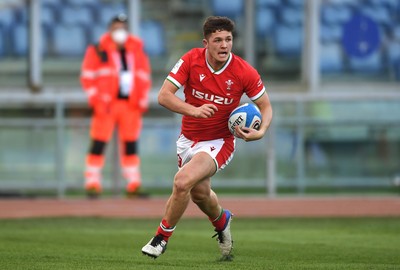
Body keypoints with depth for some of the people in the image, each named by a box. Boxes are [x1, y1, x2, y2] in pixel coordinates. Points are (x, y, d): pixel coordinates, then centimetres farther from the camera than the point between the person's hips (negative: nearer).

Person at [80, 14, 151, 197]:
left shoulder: (137, 51, 13)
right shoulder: (97, 51, 2)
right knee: (99, 143, -6)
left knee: (131, 144, 4)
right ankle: (92, 182, -2)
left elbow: (144, 78, 17)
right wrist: (95, 99, -9)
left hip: (131, 105, 3)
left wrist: (143, 101, 7)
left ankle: (133, 183, 7)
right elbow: (88, 77, 0)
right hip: (106, 105, -3)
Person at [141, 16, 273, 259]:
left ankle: (162, 237, -5)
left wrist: (261, 132, -24)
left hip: (219, 142, -4)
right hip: (189, 138, 4)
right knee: (199, 193, 19)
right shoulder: (191, 60, -15)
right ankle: (222, 221, 55)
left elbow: (265, 106, -3)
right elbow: (164, 95, -18)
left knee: (183, 181, -25)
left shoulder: (245, 72, -17)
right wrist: (194, 110, -33)